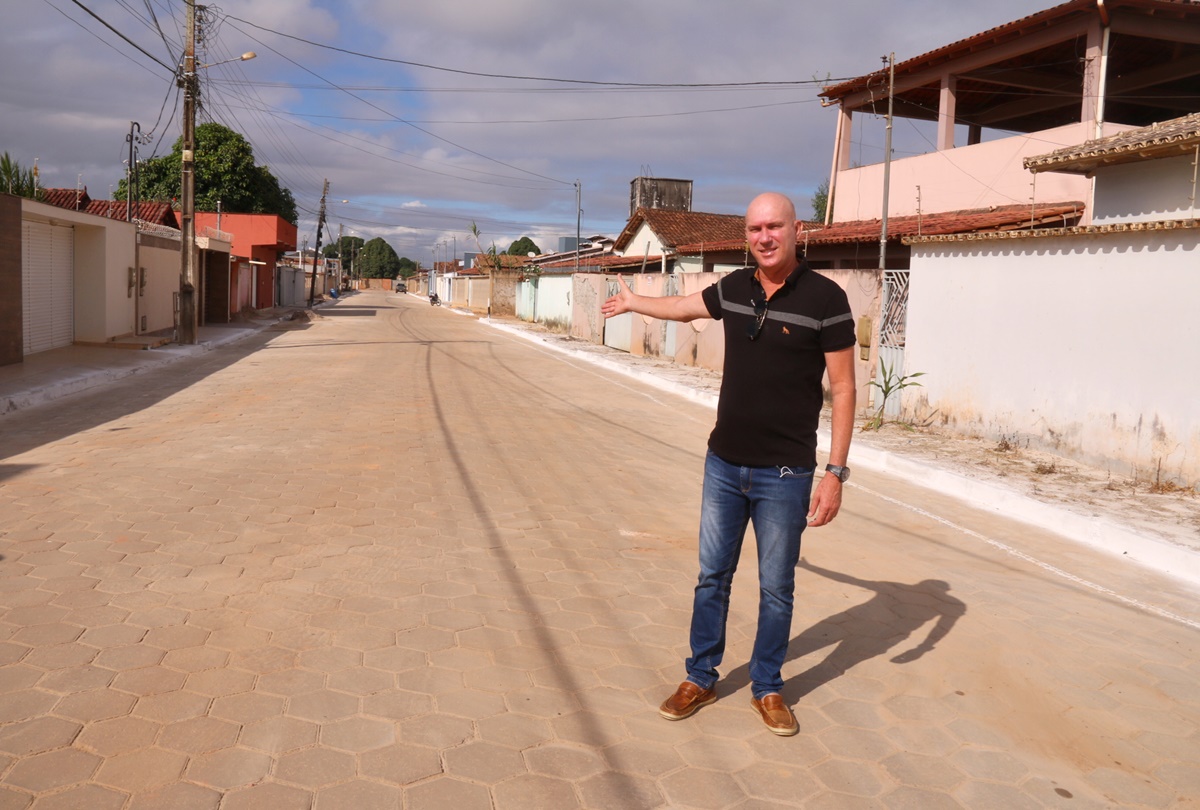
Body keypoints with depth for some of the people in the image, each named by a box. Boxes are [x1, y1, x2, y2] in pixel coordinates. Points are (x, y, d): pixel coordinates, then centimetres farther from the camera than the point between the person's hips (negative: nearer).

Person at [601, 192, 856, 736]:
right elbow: (685, 306, 24)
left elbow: (843, 390, -10)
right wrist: (634, 303, 40)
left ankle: (767, 688, 29)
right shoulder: (734, 288, 2)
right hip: (723, 465, 4)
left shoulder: (824, 298, -12)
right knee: (712, 576, 13)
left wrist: (836, 472, -15)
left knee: (776, 588, 9)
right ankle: (700, 679, 30)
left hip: (784, 474, -4)